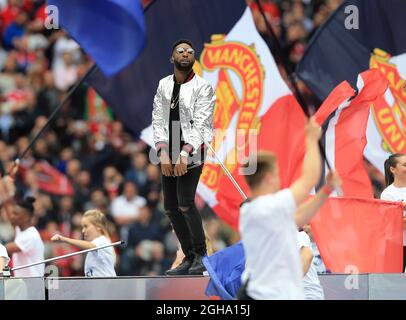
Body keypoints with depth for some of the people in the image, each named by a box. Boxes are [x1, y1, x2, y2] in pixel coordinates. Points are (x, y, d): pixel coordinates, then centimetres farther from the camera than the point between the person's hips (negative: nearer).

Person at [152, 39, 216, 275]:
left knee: (185, 203, -18)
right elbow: (158, 120, 7)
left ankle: (201, 256, -8)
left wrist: (185, 154, -20)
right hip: (169, 152, 6)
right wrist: (163, 152, -7)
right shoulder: (164, 85, 11)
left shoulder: (203, 87, -3)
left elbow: (200, 123, -11)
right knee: (171, 208, 4)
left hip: (192, 151, -6)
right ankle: (189, 258, 13)